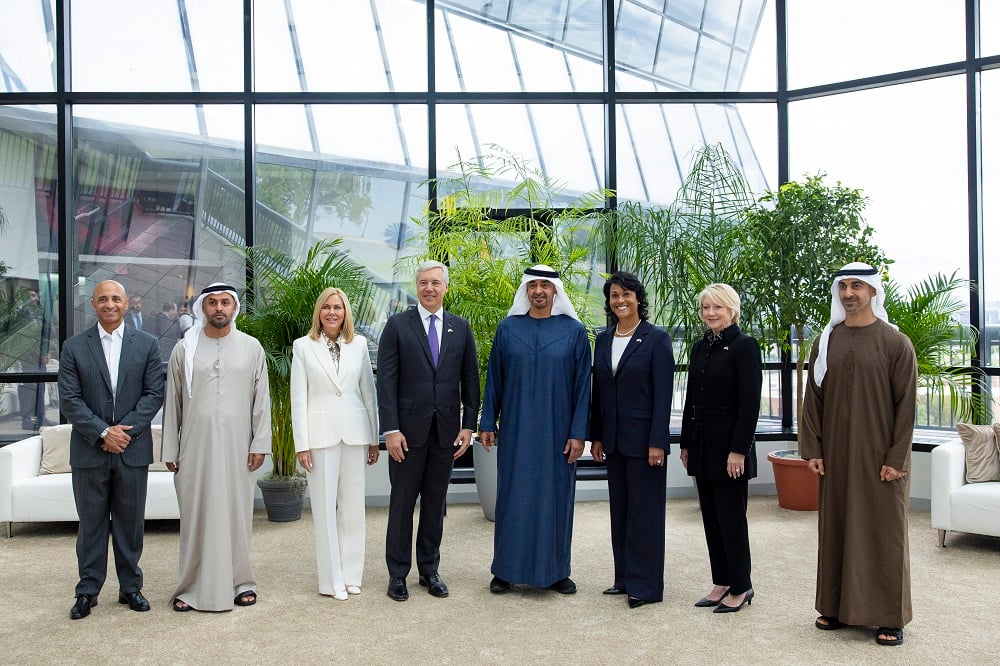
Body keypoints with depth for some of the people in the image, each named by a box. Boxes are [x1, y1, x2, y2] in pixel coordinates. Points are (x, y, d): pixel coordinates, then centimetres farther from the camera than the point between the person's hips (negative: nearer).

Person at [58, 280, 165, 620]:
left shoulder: (146, 345, 4)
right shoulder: (74, 347, 2)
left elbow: (154, 394, -1)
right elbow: (69, 399, -4)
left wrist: (124, 430, -12)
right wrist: (103, 433, -13)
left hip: (132, 450, 0)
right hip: (89, 451, 0)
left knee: (131, 522, 9)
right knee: (91, 523, 8)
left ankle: (130, 586, 21)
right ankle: (88, 590, 20)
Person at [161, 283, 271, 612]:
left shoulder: (251, 347, 5)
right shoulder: (184, 349, 5)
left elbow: (261, 399, 5)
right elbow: (172, 403, 7)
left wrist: (260, 443, -2)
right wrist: (170, 451, 5)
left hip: (237, 446, 0)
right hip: (195, 446, 0)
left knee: (236, 514, 5)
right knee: (196, 517, 4)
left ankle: (240, 582, 17)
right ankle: (193, 587, 14)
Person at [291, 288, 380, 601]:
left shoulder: (359, 344, 6)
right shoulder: (303, 346, 2)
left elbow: (369, 392, 9)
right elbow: (298, 398, 0)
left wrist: (374, 439, 8)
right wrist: (302, 444, -5)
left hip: (354, 433, 2)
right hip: (321, 433, -2)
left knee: (353, 506, 8)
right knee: (325, 508, 4)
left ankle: (351, 575, 20)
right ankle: (332, 580, 13)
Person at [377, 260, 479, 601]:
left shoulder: (461, 327, 7)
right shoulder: (397, 325, -1)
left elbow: (471, 379, 8)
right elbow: (386, 381, -5)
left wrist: (468, 425, 1)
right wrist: (391, 429, -11)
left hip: (446, 429, 3)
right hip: (408, 429, -2)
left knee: (435, 503, 11)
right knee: (402, 503, 6)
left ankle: (430, 570, 24)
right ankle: (398, 573, 19)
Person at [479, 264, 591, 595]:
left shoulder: (574, 331, -1)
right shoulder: (508, 328, 4)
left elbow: (582, 384, -2)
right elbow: (494, 378, 6)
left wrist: (578, 432, -7)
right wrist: (487, 423, 3)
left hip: (557, 431, -1)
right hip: (515, 430, 1)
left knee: (555, 496, 7)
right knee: (512, 496, 6)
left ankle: (555, 570, 21)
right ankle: (507, 569, 19)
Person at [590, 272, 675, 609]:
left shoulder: (656, 338, -8)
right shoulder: (603, 340, 9)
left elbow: (663, 394, -11)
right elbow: (598, 391, 12)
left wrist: (657, 442, -16)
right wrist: (596, 436, 8)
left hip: (643, 438, -6)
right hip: (614, 440, 6)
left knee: (644, 511, 1)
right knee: (619, 509, 13)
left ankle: (645, 585, 10)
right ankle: (625, 578, 24)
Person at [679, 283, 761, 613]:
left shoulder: (744, 346, -10)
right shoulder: (700, 347, 12)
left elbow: (750, 403, -15)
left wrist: (739, 450, -18)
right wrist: (685, 443, 14)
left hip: (729, 445, -7)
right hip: (702, 445, 7)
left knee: (731, 517, 1)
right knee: (711, 517, 12)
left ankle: (741, 587, 15)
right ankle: (721, 583, 23)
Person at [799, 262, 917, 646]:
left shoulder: (895, 343, -5)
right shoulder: (825, 342, 5)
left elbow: (906, 405, -7)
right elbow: (813, 398, 7)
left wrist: (896, 458, -11)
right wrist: (812, 449, 1)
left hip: (879, 457, -4)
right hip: (835, 456, 4)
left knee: (883, 532, 4)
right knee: (836, 528, 9)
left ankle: (889, 616, 15)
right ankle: (839, 607, 21)